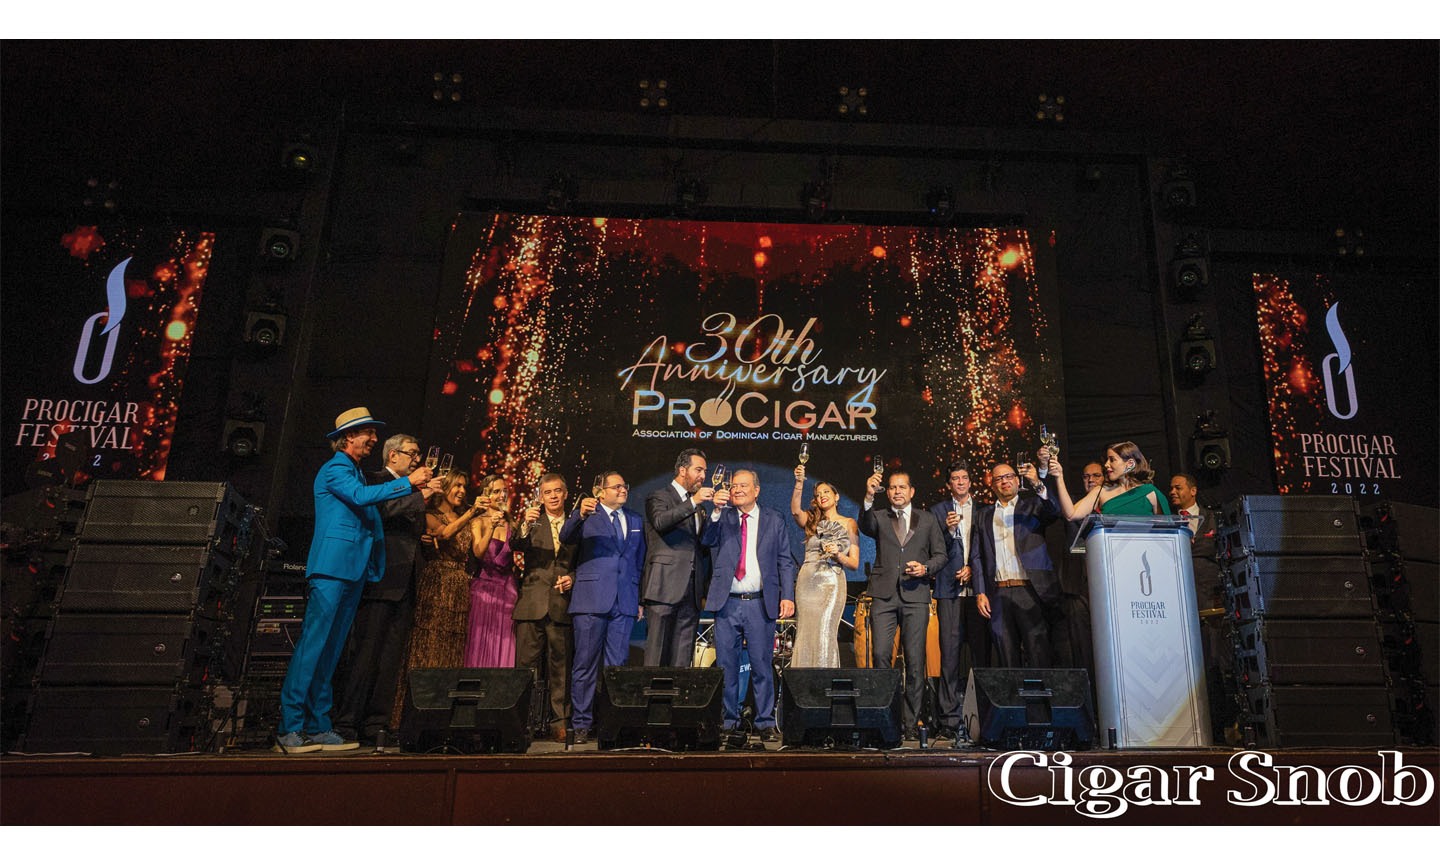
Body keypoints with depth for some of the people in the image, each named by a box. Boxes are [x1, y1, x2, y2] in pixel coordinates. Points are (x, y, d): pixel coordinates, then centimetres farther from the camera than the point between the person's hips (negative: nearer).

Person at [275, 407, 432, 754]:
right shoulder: (334, 469, -5)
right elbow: (362, 496, -22)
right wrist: (408, 482, -19)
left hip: (354, 569, 9)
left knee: (330, 651, 8)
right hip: (332, 567, -9)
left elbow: (369, 518, 23)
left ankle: (318, 727, 12)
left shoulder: (355, 472, 23)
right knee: (312, 645, -9)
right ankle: (289, 728, -5)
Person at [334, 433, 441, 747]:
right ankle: (346, 725, -1)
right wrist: (421, 496, -13)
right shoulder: (373, 481, 3)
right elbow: (380, 510, -15)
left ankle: (376, 725, 9)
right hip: (380, 580, -7)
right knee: (365, 655, -7)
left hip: (406, 584, 7)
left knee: (392, 659, 5)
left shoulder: (414, 490, 24)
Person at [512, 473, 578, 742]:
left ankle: (559, 720, 11)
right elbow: (517, 547, -9)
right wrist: (525, 526, -27)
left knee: (560, 664, 3)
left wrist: (572, 578, -3)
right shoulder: (533, 522, 10)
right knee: (526, 663, -2)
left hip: (562, 604, 1)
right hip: (532, 602, -1)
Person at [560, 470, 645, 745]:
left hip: (624, 603, 4)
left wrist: (640, 599, 14)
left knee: (616, 666, 6)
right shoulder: (587, 516, 3)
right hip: (591, 600, -3)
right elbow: (565, 537, -15)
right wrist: (579, 515, -34)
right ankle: (581, 725, 11)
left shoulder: (635, 521, 18)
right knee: (585, 665, 2)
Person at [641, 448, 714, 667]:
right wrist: (693, 502, -22)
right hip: (664, 589, -6)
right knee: (657, 654, -6)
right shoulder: (658, 497, 3)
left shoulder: (698, 506, 23)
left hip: (691, 591, 6)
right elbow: (660, 522, -19)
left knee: (683, 658, 4)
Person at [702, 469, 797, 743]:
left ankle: (765, 723, 12)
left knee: (762, 666, 2)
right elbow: (707, 540, -7)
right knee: (726, 667, 6)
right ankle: (729, 721, 17)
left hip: (761, 604, -1)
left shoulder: (774, 520, 9)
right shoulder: (722, 517, 10)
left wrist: (787, 596, -5)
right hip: (727, 603, 1)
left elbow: (785, 561, 7)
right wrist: (716, 510, -21)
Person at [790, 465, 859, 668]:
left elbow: (855, 563, 9)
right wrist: (799, 483, -21)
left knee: (824, 633, -13)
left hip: (832, 582, -2)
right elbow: (795, 510, -9)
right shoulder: (812, 521, 15)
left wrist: (838, 555, -11)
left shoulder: (848, 524, 11)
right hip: (807, 582, 2)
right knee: (805, 634, -1)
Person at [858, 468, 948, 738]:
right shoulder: (879, 519, 13)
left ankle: (912, 723, 7)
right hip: (884, 594, 0)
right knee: (880, 655, -7)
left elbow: (941, 554, 15)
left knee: (915, 661, -1)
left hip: (916, 596, 0)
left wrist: (926, 568, -5)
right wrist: (869, 497, -26)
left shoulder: (928, 519, 15)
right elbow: (865, 526, -10)